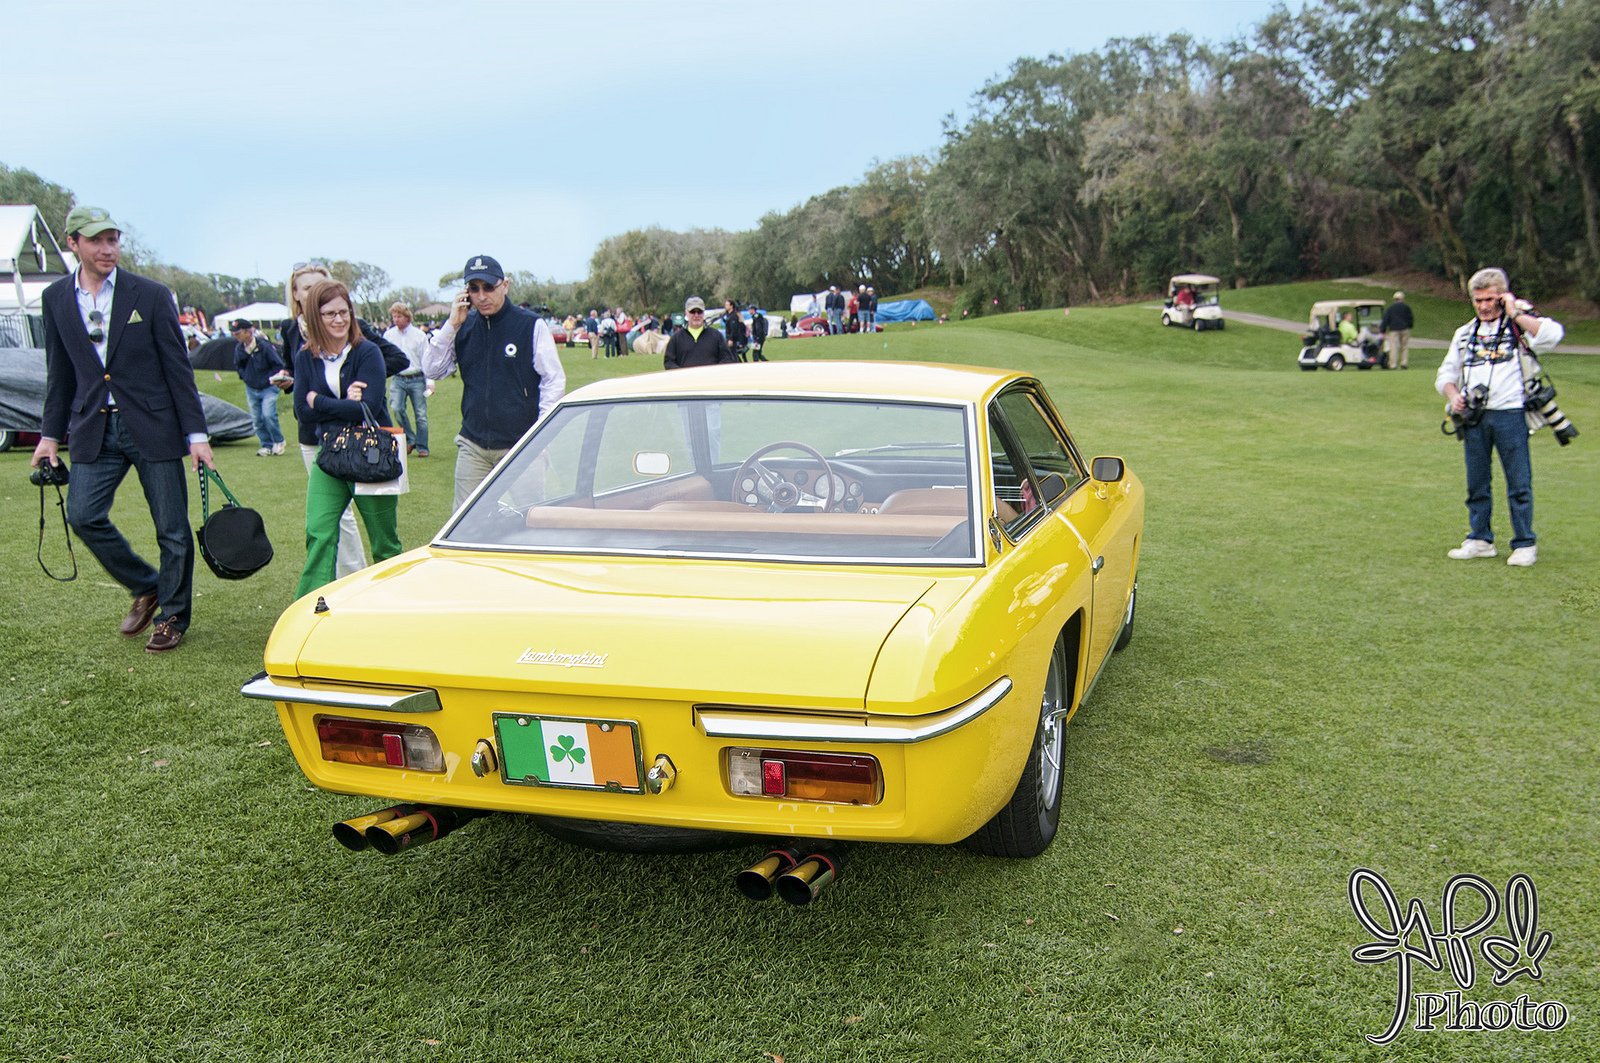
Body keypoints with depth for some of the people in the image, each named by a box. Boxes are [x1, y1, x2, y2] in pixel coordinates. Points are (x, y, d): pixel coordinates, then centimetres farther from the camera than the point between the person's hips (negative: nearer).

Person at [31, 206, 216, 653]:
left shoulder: (151, 295, -4)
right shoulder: (56, 299, 6)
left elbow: (178, 368, -3)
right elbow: (60, 373, 14)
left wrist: (196, 434, -6)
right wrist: (50, 434, 10)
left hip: (152, 426, -3)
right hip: (94, 429, 3)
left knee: (172, 528, 1)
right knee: (83, 515, -7)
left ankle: (173, 616, 18)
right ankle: (145, 587, 17)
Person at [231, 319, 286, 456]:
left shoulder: (264, 345, -17)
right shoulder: (239, 348, 0)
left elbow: (278, 365, -9)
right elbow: (238, 365, 18)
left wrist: (269, 379, -14)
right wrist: (245, 376, 4)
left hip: (268, 388, -6)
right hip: (251, 389, 6)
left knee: (268, 415, -19)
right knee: (256, 419, 4)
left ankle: (278, 441, 2)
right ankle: (267, 446, 15)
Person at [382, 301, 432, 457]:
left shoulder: (419, 335, 0)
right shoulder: (389, 335, 5)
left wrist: (430, 381, -5)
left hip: (417, 379, -1)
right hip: (398, 379, 1)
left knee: (421, 414, 0)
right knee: (396, 408, -17)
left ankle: (422, 447, 10)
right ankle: (410, 439, -1)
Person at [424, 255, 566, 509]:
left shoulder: (532, 325, -4)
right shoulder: (464, 326, 8)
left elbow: (554, 380, -3)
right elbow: (432, 371, 5)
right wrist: (451, 326, -6)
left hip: (520, 448, -4)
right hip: (472, 446, 4)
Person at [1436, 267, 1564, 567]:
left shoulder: (1519, 326, 2)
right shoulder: (1464, 334, 17)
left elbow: (1552, 334, -19)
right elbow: (1445, 374, 22)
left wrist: (1515, 314, -10)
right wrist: (1453, 396, 2)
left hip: (1510, 415, -4)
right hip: (1473, 418, 5)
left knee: (1519, 483, -1)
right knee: (1477, 483, 9)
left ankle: (1525, 544, 6)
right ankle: (1480, 539, 18)